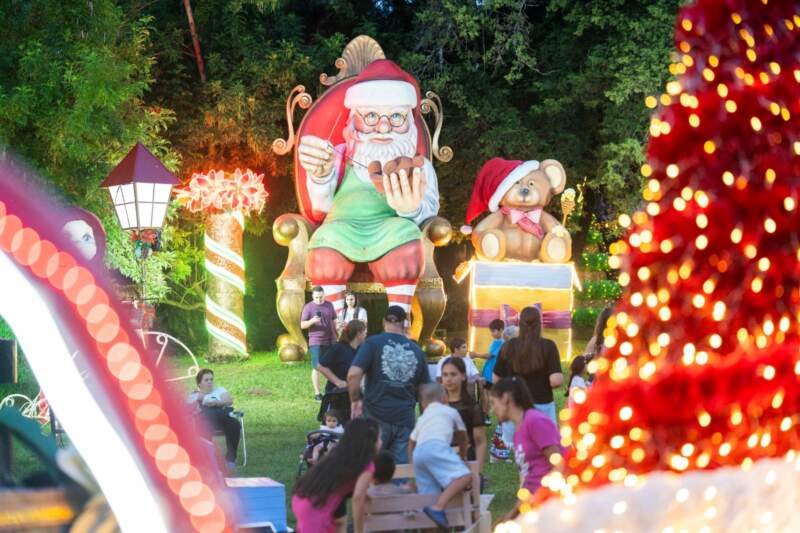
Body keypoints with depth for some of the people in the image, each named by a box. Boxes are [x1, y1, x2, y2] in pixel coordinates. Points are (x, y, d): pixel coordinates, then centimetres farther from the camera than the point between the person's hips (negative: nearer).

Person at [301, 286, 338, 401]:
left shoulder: (329, 305, 10)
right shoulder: (308, 307, -2)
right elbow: (302, 325, -4)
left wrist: (336, 336, 16)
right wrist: (312, 321, -23)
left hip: (330, 341, 4)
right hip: (316, 342, -4)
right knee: (316, 368, -5)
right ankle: (317, 393, -2)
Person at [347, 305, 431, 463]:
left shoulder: (373, 343, -2)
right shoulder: (416, 350, 9)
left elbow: (353, 374, -15)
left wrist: (355, 400, -2)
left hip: (376, 416, -2)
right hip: (405, 418, 3)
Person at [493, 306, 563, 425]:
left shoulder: (508, 347, -1)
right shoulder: (548, 346, -8)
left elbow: (497, 379, 6)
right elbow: (556, 380, -16)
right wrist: (561, 377, 6)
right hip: (542, 406, -2)